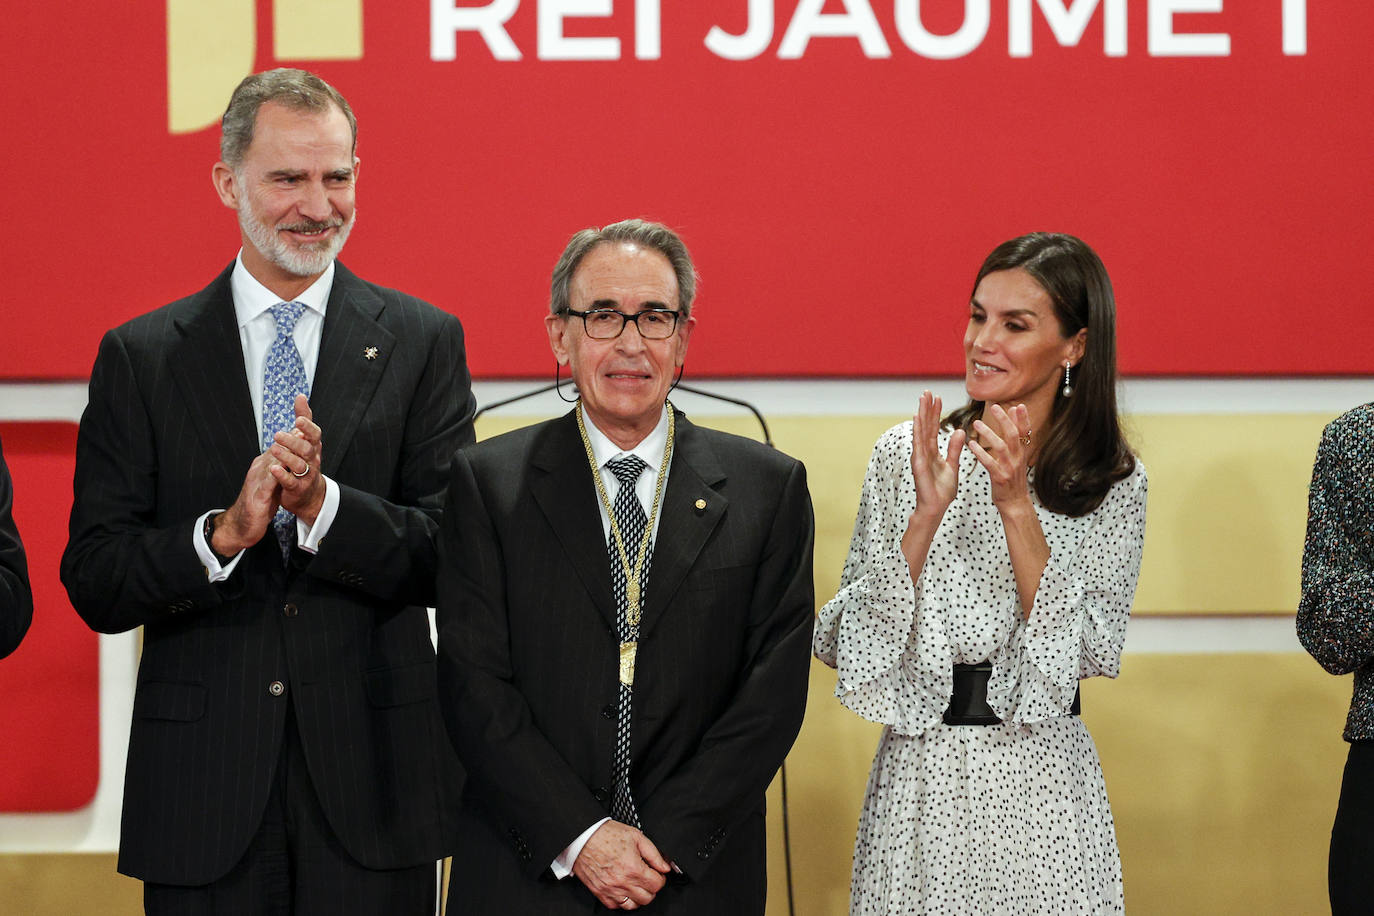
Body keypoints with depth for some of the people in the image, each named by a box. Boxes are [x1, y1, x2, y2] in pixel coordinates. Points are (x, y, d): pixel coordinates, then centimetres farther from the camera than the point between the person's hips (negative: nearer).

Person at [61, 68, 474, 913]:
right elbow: (94, 584, -1)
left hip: (372, 783, 0)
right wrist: (224, 533, -17)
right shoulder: (139, 358, 5)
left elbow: (451, 558, -2)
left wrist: (322, 503, -18)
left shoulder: (423, 342, 5)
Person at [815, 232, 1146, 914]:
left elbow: (1089, 653, -11)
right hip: (920, 781, 0)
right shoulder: (904, 455, 0)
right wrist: (927, 514, -17)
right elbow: (850, 639, -5)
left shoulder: (1113, 484, 0)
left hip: (1044, 785, 0)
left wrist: (1016, 504, -17)